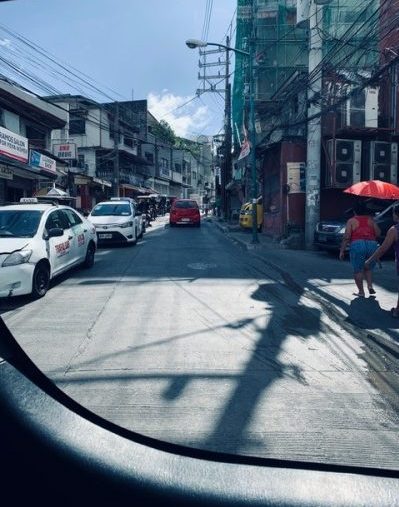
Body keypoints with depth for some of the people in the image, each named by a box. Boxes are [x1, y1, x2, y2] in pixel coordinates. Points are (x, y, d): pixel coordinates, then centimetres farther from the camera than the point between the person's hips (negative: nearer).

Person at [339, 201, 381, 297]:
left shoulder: (351, 221, 7)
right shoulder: (370, 220, 15)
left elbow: (346, 237, -3)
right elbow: (378, 233, 6)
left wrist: (342, 251, -1)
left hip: (357, 245, -3)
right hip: (372, 244, 3)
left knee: (358, 270, 6)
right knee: (368, 268, 22)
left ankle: (361, 291, 5)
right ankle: (370, 286, 6)